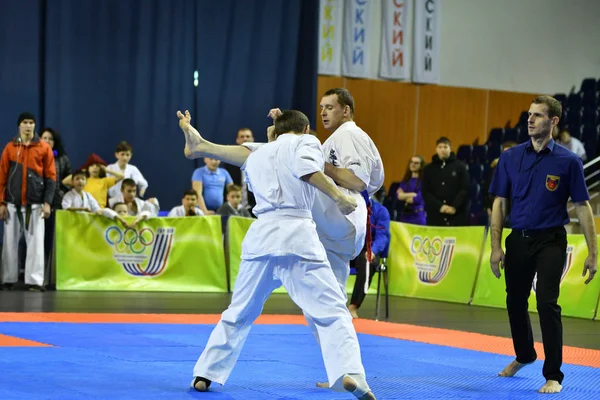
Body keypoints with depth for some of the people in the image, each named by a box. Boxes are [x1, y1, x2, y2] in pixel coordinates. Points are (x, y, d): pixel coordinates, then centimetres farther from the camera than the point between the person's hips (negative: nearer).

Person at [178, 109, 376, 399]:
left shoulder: (256, 156, 25)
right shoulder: (306, 142, 9)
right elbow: (305, 167, -10)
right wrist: (338, 196, -11)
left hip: (260, 235, 5)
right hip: (297, 234, -5)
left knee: (239, 313, 20)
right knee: (332, 311, -6)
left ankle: (204, 374, 23)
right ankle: (349, 373, -24)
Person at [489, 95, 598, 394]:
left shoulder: (568, 161, -6)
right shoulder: (511, 157, 1)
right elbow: (499, 203, 4)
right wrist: (495, 246, 0)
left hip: (550, 241, -3)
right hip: (518, 239, 4)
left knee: (547, 303, -13)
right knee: (515, 302, 15)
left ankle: (553, 375, -3)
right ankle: (524, 356, 41)